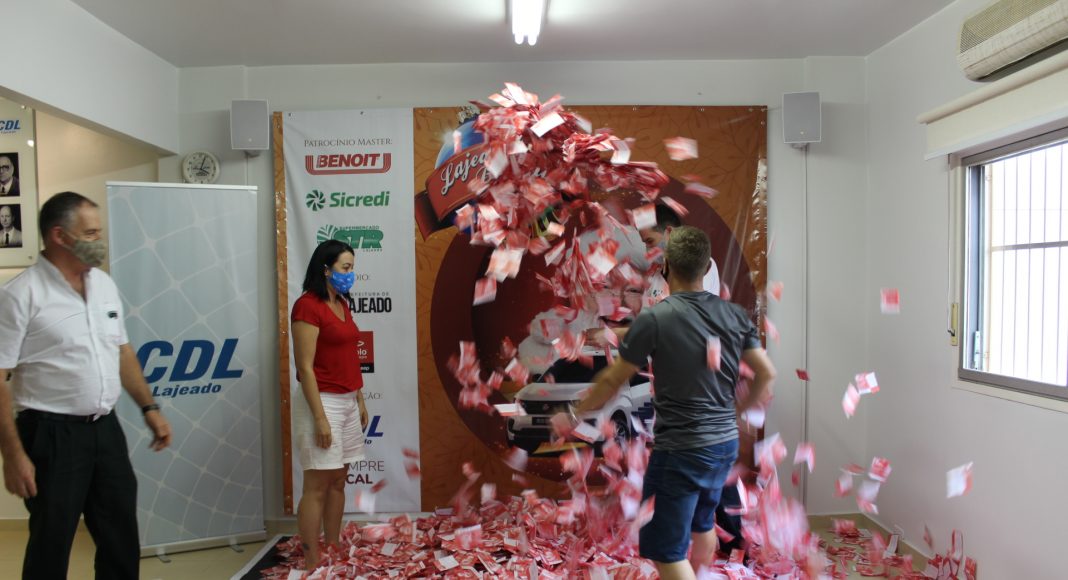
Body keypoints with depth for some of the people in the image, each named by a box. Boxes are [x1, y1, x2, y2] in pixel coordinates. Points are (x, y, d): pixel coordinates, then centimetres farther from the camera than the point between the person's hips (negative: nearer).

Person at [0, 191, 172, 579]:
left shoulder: (104, 284, 7)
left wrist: (149, 408, 11)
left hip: (105, 428, 6)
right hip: (51, 435, -6)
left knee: (122, 540, 16)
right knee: (51, 545, 10)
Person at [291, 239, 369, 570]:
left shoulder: (342, 304, 13)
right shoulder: (308, 306, -13)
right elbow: (305, 368, -17)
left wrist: (360, 401, 15)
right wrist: (320, 418, -20)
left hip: (348, 402, 8)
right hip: (323, 402, -8)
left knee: (338, 481, 13)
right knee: (317, 486, -1)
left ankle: (334, 549, 24)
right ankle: (312, 564, 9)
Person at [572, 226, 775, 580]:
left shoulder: (654, 319, -15)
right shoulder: (735, 315, 0)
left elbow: (613, 382, -8)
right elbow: (767, 373, 6)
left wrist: (576, 412, 7)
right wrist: (744, 408, 25)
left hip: (679, 450, -7)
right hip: (726, 444, 7)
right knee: (702, 524, 28)